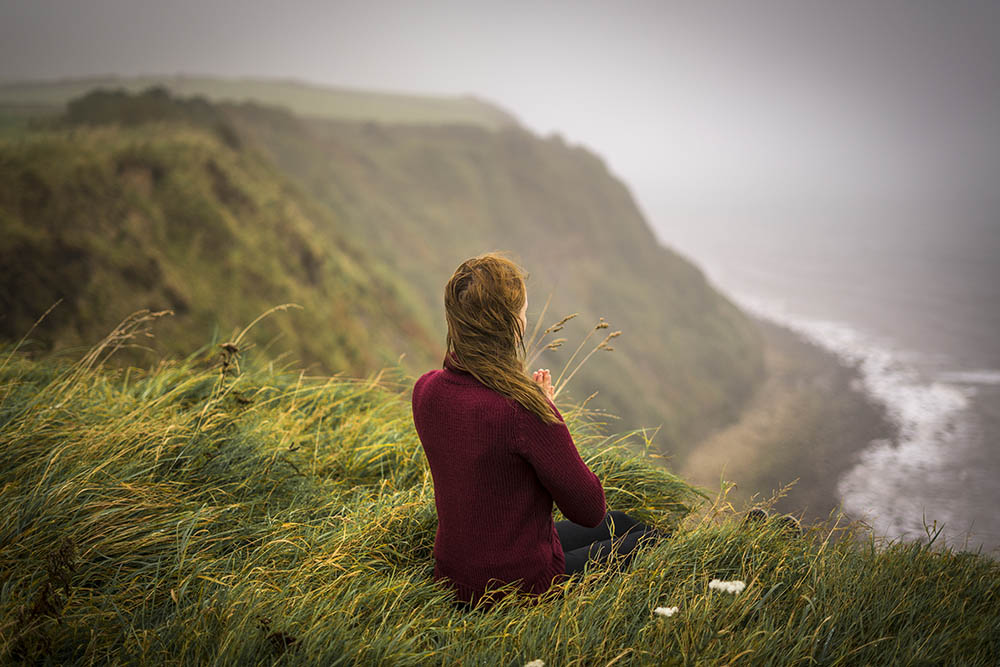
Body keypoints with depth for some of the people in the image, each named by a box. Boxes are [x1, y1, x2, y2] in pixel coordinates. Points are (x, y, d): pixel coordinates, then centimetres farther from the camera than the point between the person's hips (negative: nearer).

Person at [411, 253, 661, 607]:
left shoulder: (425, 391, -7)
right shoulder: (522, 409, -30)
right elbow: (589, 509, -17)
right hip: (522, 586, -7)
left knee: (618, 524, 27)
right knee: (647, 540, 18)